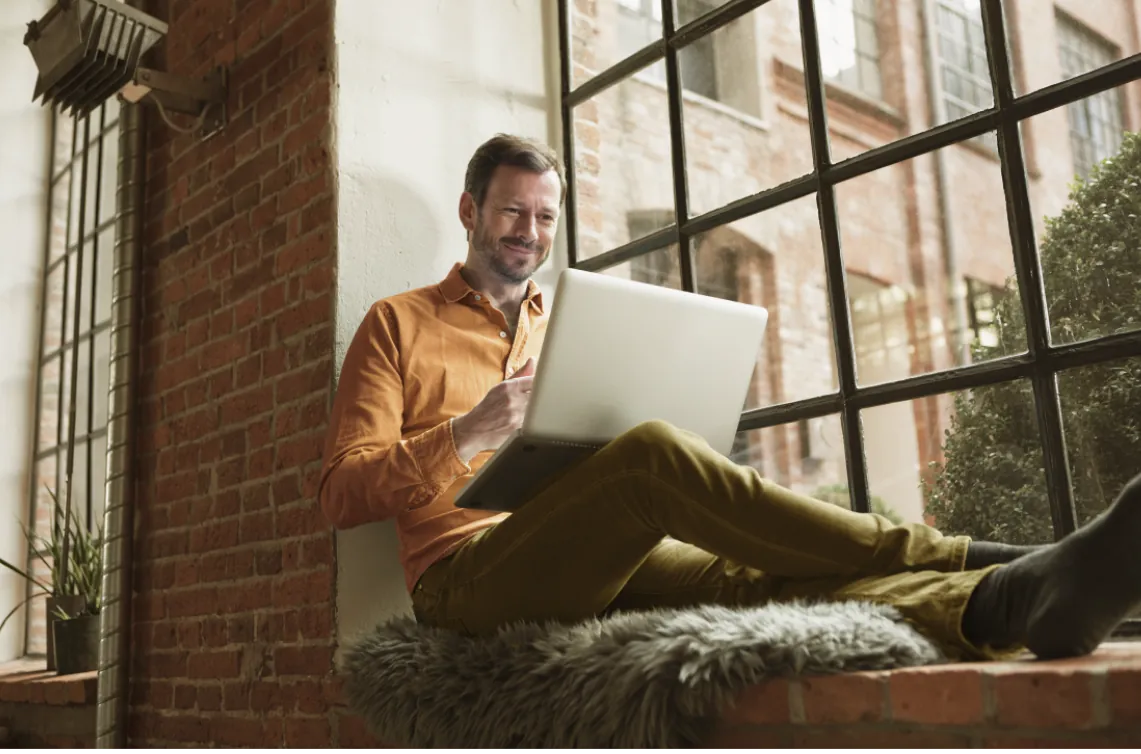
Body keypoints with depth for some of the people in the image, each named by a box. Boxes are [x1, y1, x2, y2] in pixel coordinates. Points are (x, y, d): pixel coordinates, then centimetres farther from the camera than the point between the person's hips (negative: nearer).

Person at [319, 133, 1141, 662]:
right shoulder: (398, 324, 10)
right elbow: (342, 494, 0)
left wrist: (583, 443, -3)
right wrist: (467, 434, -16)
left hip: (590, 565, 5)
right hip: (469, 574, -4)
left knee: (753, 574, -28)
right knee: (651, 454, -32)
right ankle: (973, 559, -33)